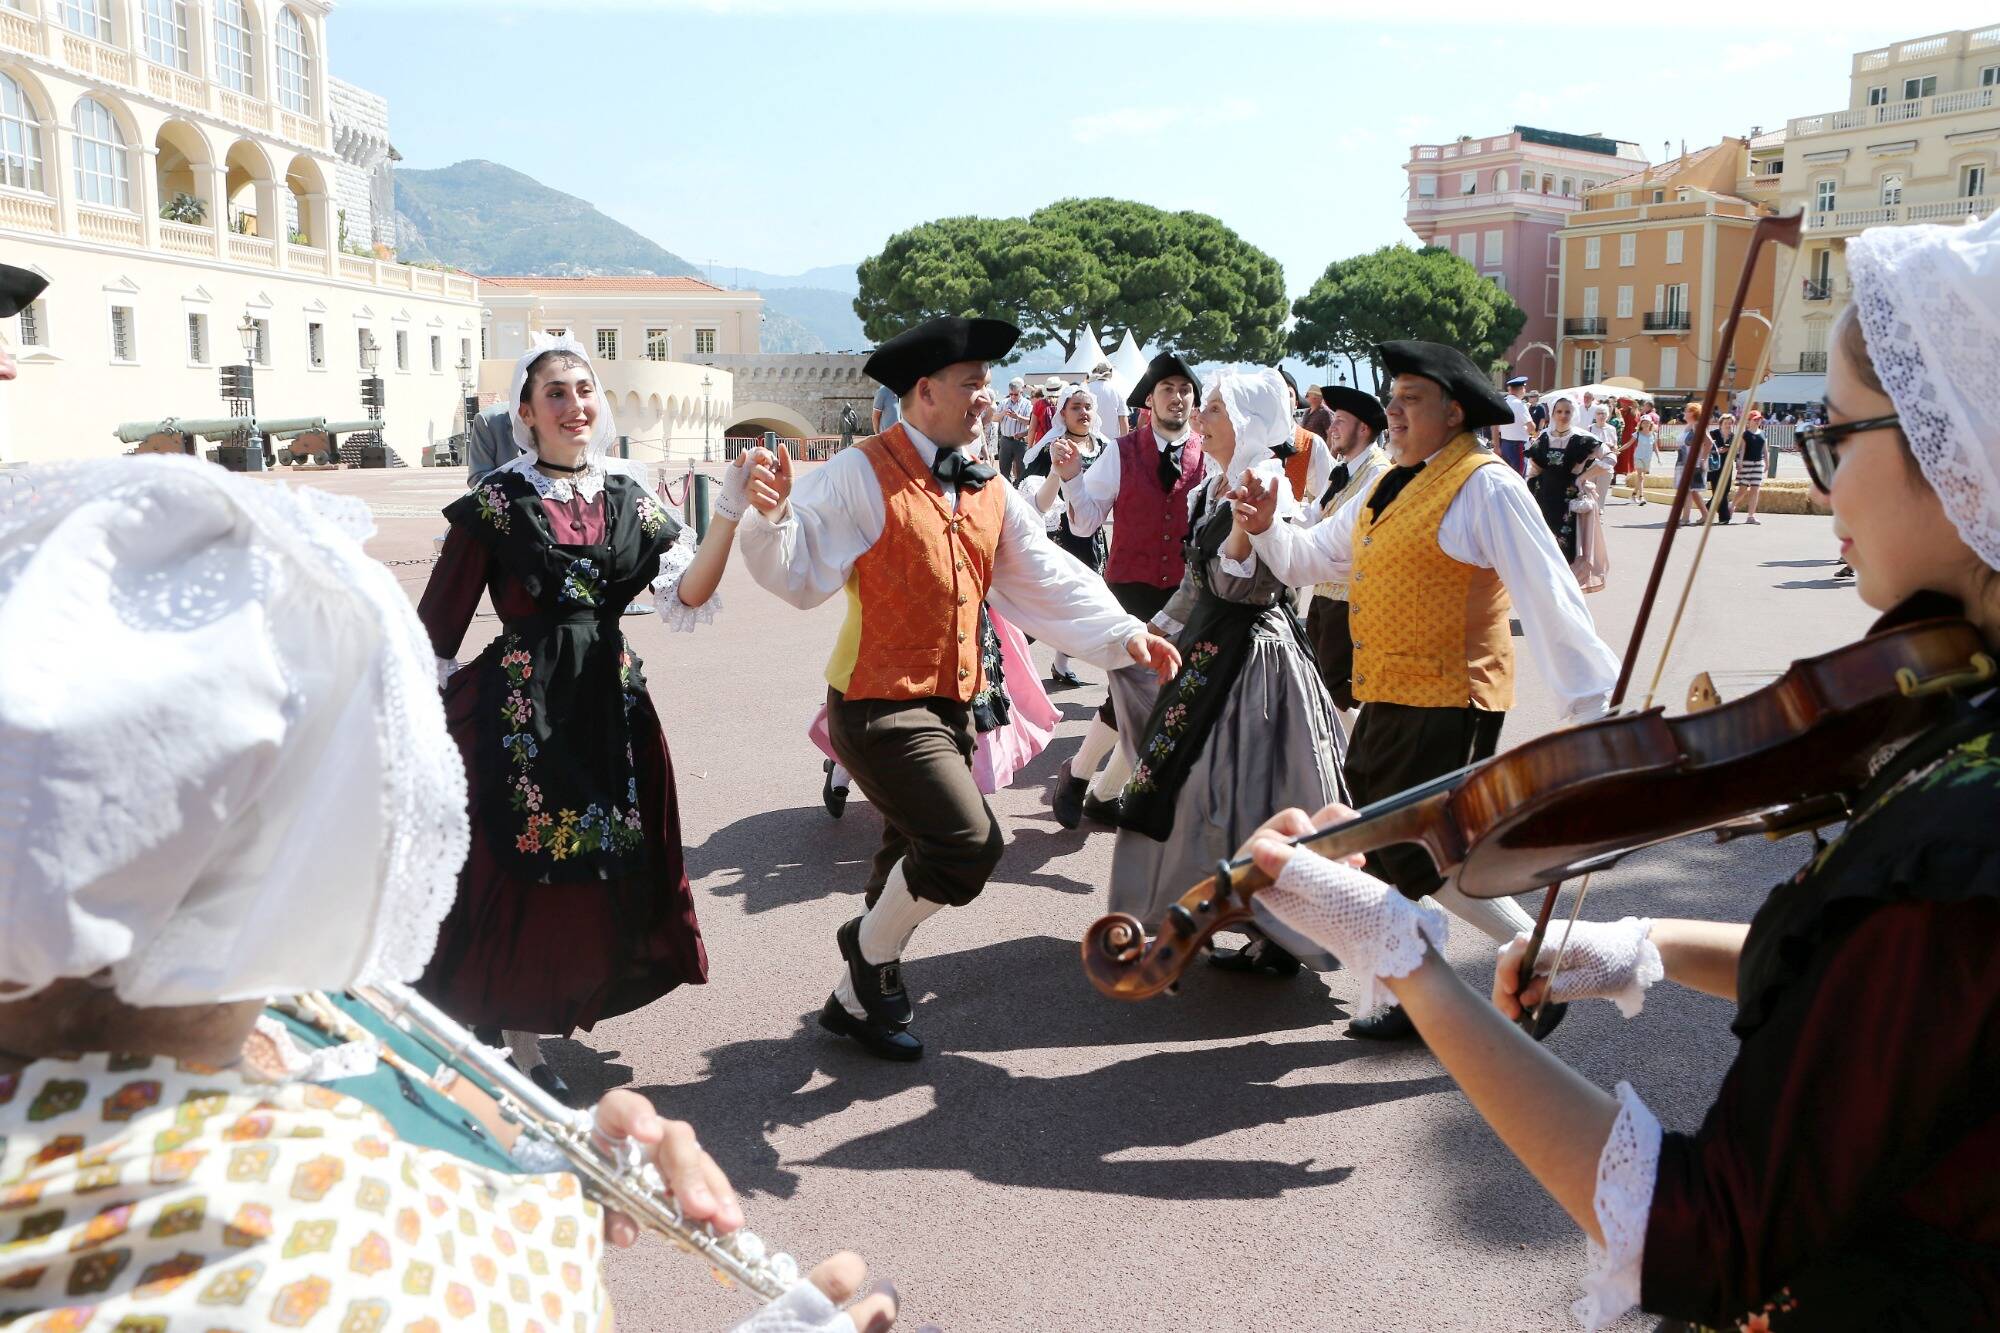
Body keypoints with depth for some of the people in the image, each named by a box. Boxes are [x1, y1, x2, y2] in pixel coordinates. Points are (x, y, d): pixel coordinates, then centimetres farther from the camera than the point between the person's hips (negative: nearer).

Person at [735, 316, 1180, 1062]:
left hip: (949, 706, 8)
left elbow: (1047, 579, 11)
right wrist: (772, 519, -36)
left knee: (918, 866, 18)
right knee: (968, 845, -18)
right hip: (879, 707, -8)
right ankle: (871, 948, 10)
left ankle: (858, 1001, 40)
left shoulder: (989, 491, 9)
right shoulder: (863, 476, -13)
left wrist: (1123, 634, 0)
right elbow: (798, 574, -16)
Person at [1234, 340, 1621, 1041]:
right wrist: (1267, 527, 2)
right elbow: (1312, 558, 23)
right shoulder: (1391, 485, 15)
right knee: (1384, 856, 12)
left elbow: (1548, 596, -17)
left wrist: (1594, 705, -20)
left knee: (1417, 855, -9)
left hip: (1449, 704, -9)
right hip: (1386, 701, 9)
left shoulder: (1486, 488, -12)